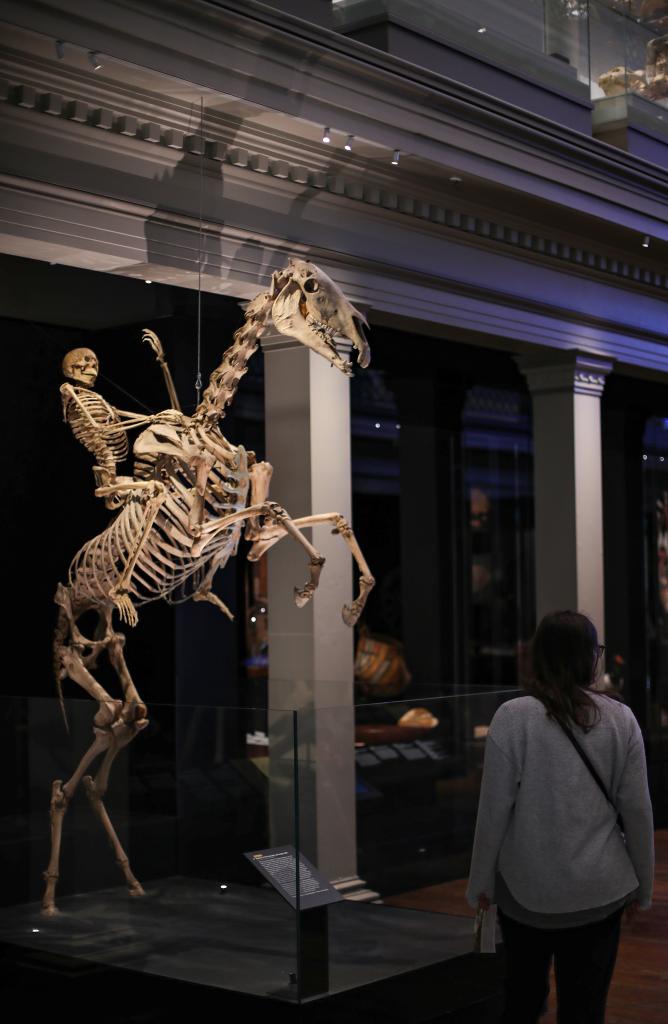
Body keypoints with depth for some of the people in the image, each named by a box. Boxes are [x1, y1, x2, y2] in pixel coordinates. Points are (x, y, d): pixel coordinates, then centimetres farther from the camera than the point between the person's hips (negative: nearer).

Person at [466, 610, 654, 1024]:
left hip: (527, 887, -1)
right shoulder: (621, 718, -5)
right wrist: (642, 886, 11)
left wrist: (481, 881, 3)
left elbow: (495, 809, -9)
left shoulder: (513, 716, -10)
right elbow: (637, 809, -1)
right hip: (600, 889, 1)